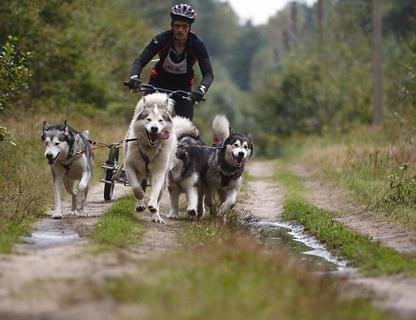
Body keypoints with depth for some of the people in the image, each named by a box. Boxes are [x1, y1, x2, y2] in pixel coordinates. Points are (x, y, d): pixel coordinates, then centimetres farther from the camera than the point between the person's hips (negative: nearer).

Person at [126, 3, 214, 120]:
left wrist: (201, 90, -47)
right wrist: (134, 77, -45)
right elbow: (140, 61, -24)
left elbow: (208, 74, -27)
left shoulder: (197, 44, -23)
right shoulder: (163, 39, -23)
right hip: (159, 82, 0)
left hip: (183, 86, 0)